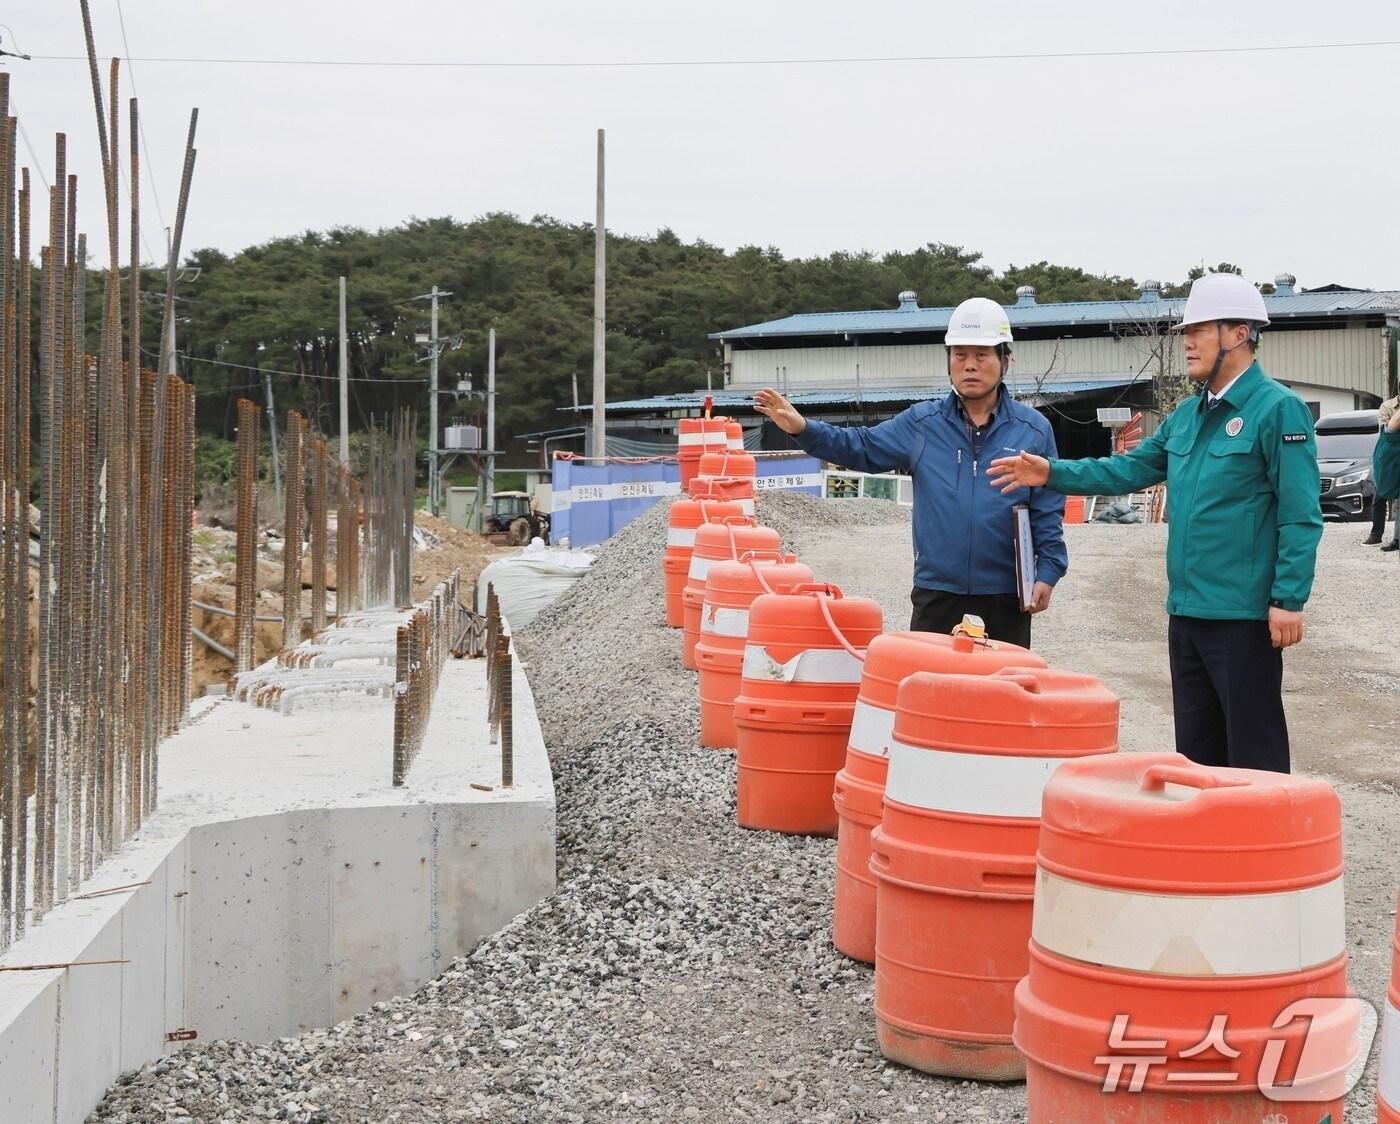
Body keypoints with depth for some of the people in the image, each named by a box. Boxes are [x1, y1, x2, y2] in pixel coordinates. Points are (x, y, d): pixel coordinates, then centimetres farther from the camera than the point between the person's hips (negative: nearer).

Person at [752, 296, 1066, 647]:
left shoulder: (1033, 429, 3)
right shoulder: (921, 423, 5)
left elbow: (1047, 513, 2)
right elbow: (861, 447, 3)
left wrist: (1047, 573, -7)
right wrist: (804, 429, -12)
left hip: (1006, 599, -1)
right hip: (936, 596, 1)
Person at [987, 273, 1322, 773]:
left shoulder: (1278, 408, -11)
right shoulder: (1189, 414, 14)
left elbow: (1301, 515, -15)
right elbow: (1132, 469, 18)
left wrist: (1289, 600, -19)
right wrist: (1053, 473, 9)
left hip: (1243, 614, -8)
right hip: (1187, 609, 8)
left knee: (1253, 751, -1)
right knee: (1196, 746, 17)